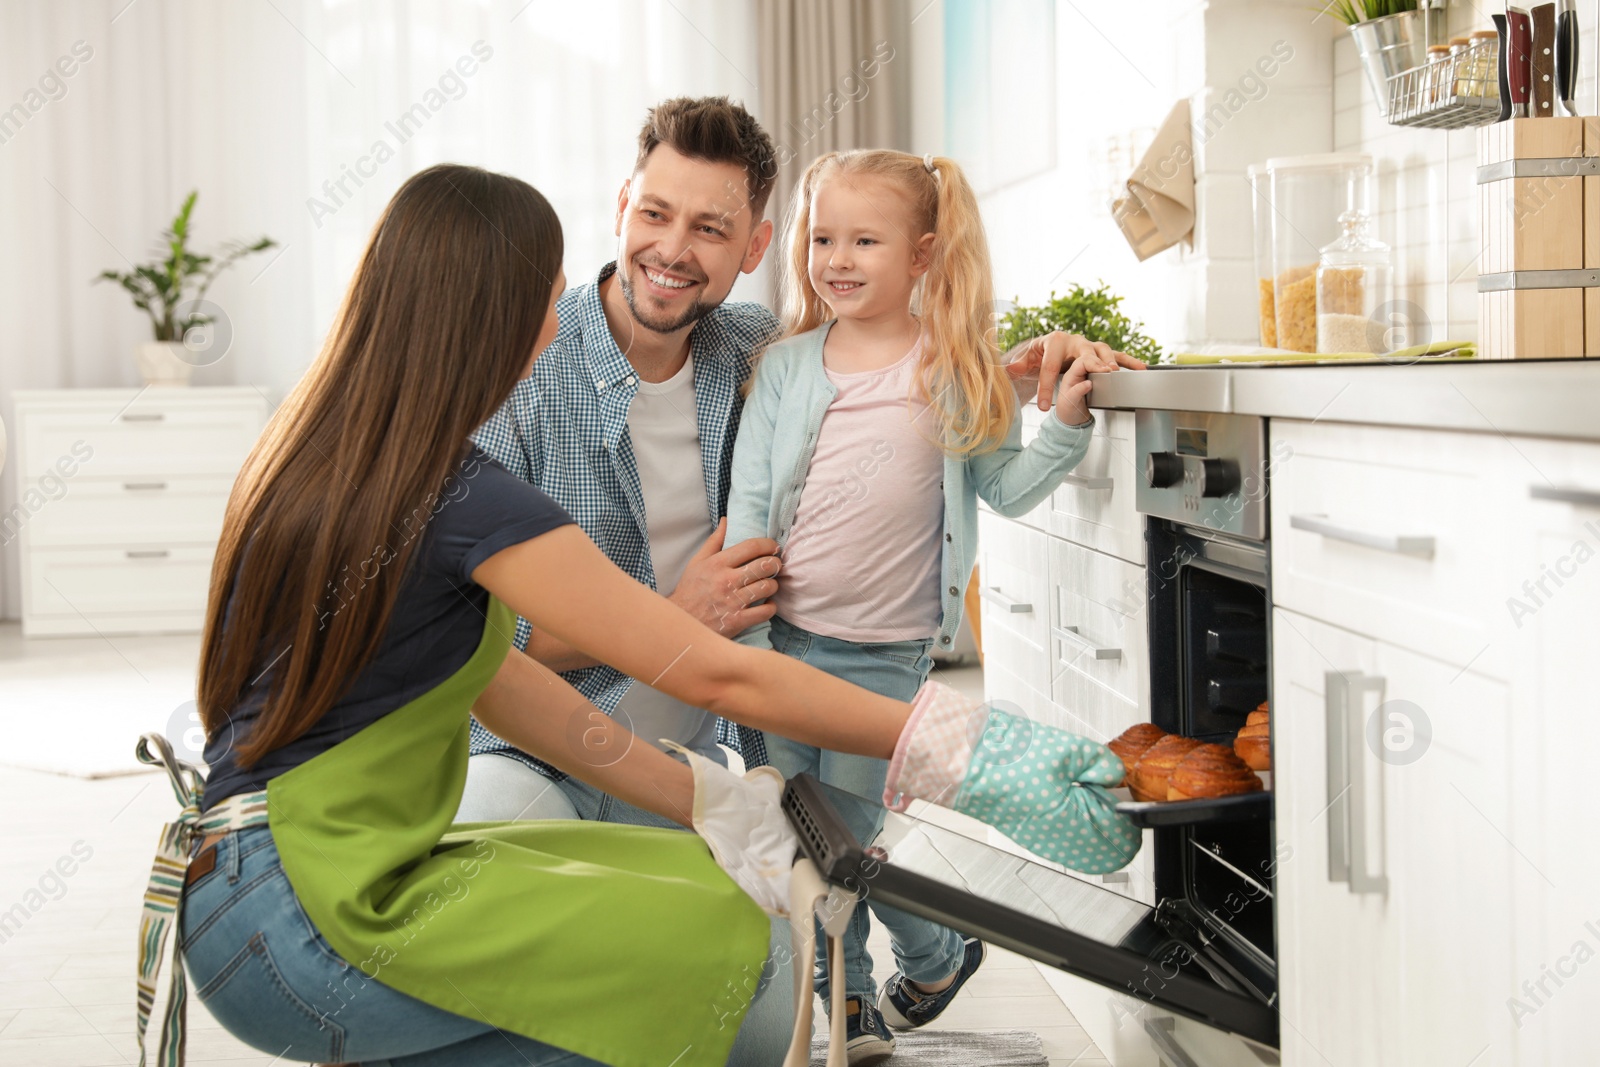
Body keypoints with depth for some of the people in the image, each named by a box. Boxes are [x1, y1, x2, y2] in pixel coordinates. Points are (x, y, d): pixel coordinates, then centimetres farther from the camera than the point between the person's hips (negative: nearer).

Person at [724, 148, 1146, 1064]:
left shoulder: (959, 371, 0)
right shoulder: (788, 368, 1)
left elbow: (1007, 489, 7)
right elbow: (748, 509, 0)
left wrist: (1068, 419, -9)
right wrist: (750, 647, -5)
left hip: (886, 655, -2)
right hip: (786, 640, 2)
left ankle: (937, 956, 31)